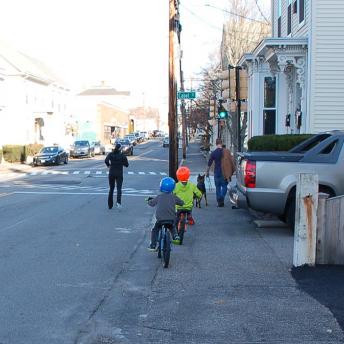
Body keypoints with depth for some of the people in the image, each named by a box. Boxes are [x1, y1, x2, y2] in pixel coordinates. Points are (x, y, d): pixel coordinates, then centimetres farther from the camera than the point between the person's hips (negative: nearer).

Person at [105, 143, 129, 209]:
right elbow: (126, 165, -1)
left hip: (111, 173, 2)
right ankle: (118, 202, -31)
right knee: (119, 189, -6)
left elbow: (106, 161, -17)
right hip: (119, 174, -2)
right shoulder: (122, 155, -3)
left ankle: (110, 205, 16)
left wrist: (108, 165, 2)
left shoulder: (110, 154, -1)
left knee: (111, 189, 14)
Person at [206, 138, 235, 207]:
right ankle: (222, 198, -12)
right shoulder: (226, 151, -5)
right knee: (224, 186, 11)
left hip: (217, 172, 0)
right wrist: (232, 170, 10)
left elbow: (209, 163, 1)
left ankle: (219, 202, 8)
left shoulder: (213, 153, -5)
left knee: (218, 187, 10)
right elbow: (231, 161, -1)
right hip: (225, 172, 0)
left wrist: (207, 172, 13)